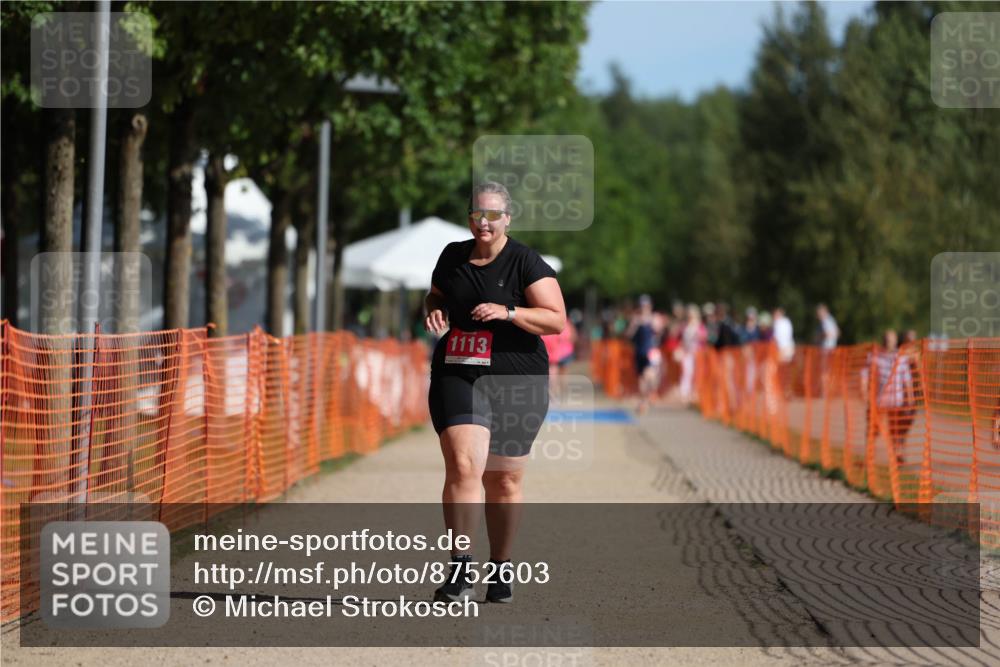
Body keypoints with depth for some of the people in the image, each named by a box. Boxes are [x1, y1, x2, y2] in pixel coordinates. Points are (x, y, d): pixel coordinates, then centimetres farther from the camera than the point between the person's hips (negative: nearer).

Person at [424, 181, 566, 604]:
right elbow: (434, 296, 28)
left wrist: (508, 312, -21)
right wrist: (434, 311, 4)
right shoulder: (453, 256, 9)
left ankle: (501, 570, 23)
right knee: (462, 466, -17)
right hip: (457, 376, 2)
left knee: (504, 480, 7)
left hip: (516, 382, -2)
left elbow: (556, 319, -9)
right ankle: (460, 572, -20)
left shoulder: (525, 262, -4)